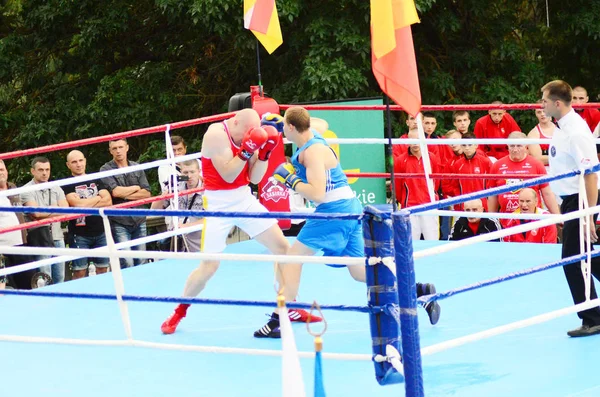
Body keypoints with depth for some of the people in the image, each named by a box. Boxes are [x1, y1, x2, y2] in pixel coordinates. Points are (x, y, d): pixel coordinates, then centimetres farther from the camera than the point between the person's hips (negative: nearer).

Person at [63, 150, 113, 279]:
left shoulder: (96, 181, 14)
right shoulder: (67, 185, -1)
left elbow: (108, 201, 2)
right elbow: (76, 203, -17)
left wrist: (86, 204, -9)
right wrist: (99, 198, -3)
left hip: (100, 232, 4)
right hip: (79, 234, -4)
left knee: (103, 270, 7)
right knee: (80, 272, -6)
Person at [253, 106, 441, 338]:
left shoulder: (313, 152, -18)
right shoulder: (313, 136, 9)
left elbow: (317, 193, -25)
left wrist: (290, 180, -13)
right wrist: (276, 122, 29)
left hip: (334, 211, -10)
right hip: (349, 208, 10)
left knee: (294, 256, -4)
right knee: (360, 271, 10)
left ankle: (279, 321, -5)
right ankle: (421, 291, 1)